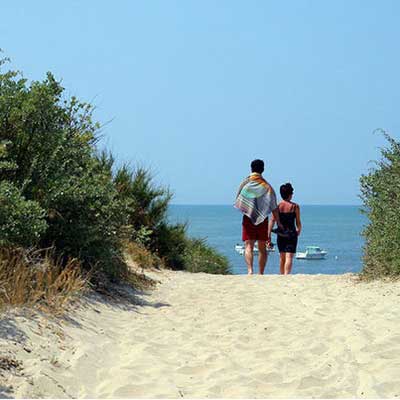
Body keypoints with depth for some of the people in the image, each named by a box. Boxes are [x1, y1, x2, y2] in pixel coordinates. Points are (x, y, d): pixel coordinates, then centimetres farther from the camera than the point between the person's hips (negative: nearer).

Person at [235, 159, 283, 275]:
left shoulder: (245, 184, -1)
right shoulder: (267, 187, 0)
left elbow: (238, 203, 0)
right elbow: (274, 208, -2)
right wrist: (278, 223, 4)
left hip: (248, 218, -1)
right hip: (263, 220, 1)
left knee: (248, 246, -5)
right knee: (262, 248, 10)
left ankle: (250, 270, -25)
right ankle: (261, 273, 11)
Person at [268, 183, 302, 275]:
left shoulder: (277, 206, 2)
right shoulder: (295, 206, -4)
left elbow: (272, 221, -5)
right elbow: (298, 222, 1)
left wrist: (268, 235, -6)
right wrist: (299, 231, 21)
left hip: (280, 235, 3)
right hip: (291, 235, -3)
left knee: (282, 258, 17)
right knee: (289, 257, -9)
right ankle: (286, 275, -26)